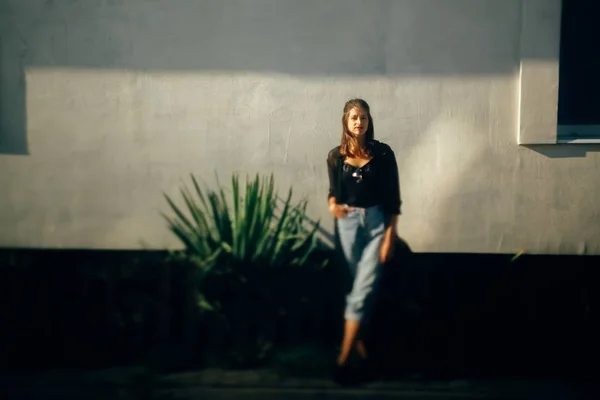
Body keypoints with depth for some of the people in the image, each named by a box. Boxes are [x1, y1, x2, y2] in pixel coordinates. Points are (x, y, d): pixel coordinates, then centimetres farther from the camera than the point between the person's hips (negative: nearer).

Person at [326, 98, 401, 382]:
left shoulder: (383, 153, -5)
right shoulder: (336, 156, 1)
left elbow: (392, 198, -4)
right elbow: (334, 191, 9)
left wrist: (390, 237, -9)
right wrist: (333, 205, -16)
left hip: (377, 223, -2)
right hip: (347, 223, 2)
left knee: (364, 288, -7)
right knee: (352, 286, 11)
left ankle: (344, 354, -5)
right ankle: (357, 340, 27)